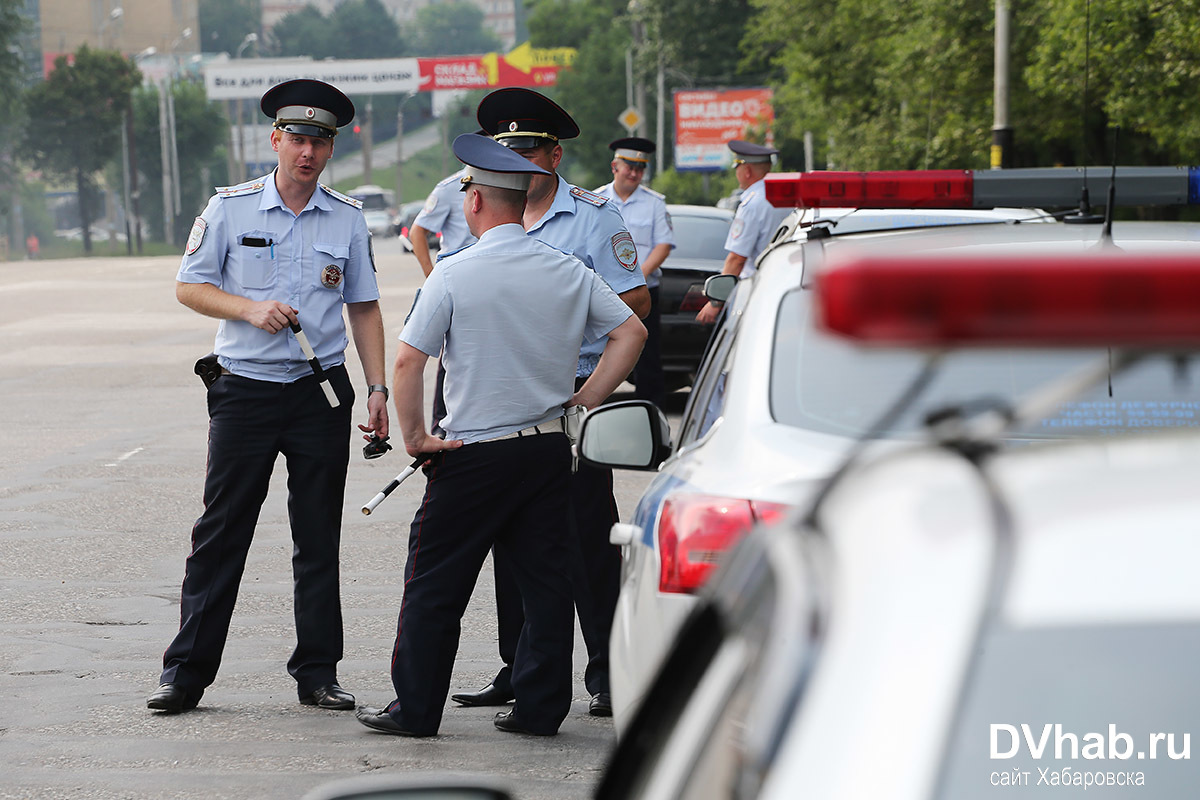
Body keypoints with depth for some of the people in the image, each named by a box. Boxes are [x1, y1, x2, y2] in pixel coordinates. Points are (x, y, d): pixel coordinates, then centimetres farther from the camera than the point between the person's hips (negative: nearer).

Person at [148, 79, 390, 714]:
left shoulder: (347, 219, 6)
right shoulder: (230, 208, 1)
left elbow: (364, 308, 11)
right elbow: (189, 286, 3)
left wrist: (378, 388, 2)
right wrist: (252, 309, -13)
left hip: (321, 391, 2)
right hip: (244, 391, -2)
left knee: (319, 537, 5)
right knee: (220, 532, -1)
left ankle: (317, 673, 12)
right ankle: (186, 672, 5)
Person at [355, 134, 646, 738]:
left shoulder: (454, 274, -11)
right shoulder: (568, 271, 2)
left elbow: (407, 361, -15)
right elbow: (631, 332, 5)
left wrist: (414, 435, -4)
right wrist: (584, 399, 9)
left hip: (474, 455, -4)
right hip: (550, 445, 4)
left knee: (435, 583, 5)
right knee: (544, 576, 10)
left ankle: (415, 709, 10)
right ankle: (540, 707, 11)